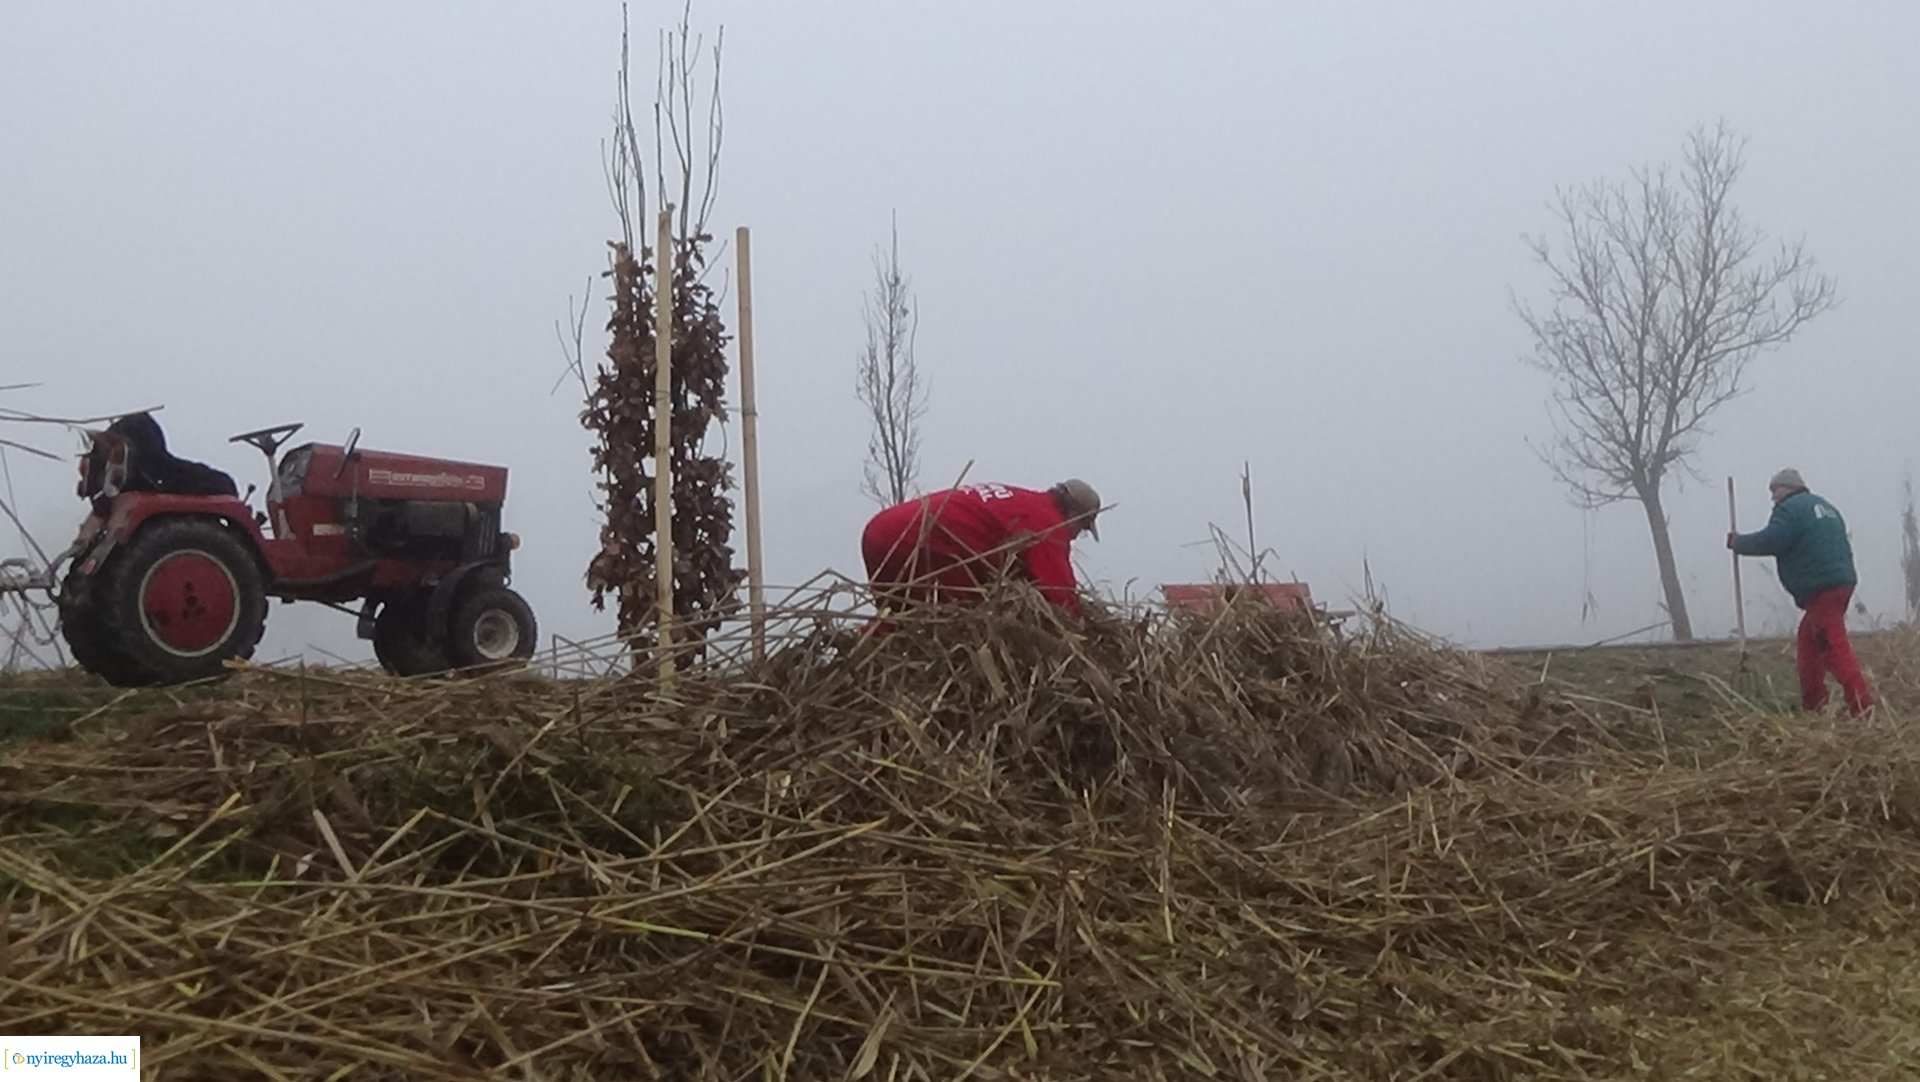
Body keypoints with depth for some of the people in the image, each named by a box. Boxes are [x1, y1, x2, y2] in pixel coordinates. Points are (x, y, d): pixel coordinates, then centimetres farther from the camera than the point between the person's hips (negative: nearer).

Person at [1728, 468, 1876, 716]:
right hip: (1842, 581, 10)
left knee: (1833, 645, -13)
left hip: (1821, 589, -10)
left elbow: (1770, 541, -18)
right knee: (1809, 640, 17)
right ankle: (1812, 705, 19)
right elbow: (1842, 545, 25)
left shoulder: (1790, 509, -7)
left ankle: (1862, 703, -20)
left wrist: (1738, 542, -2)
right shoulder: (1824, 507, 23)